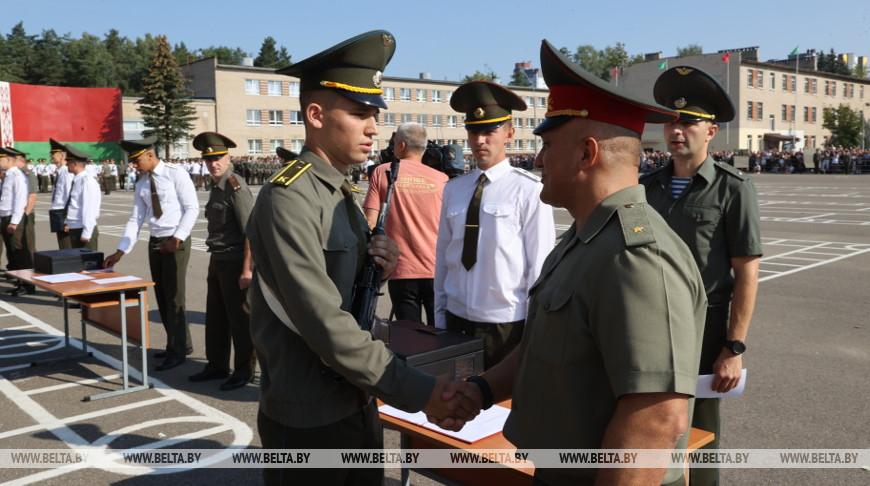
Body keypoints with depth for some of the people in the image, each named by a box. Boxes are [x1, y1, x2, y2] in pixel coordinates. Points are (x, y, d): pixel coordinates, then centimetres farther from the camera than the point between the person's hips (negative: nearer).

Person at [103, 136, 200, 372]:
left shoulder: (175, 175, -8)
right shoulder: (142, 185, 11)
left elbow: (192, 208, -12)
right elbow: (135, 220, 10)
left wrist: (177, 239, -18)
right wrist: (121, 251, 1)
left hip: (176, 242, -7)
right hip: (155, 243, 7)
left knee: (173, 296, -4)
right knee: (161, 297, 12)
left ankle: (177, 352, 7)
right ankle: (181, 344, 25)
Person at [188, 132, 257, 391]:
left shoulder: (236, 187, -15)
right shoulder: (216, 187, 12)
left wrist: (247, 269, -22)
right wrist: (214, 263, 18)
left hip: (235, 261, -9)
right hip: (217, 260, 9)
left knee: (239, 318, 1)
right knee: (215, 316, 16)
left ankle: (244, 370, 14)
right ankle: (217, 366, 30)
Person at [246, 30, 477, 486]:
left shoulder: (342, 192, 9)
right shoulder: (287, 197, -19)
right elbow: (324, 323, -25)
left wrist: (372, 266, -7)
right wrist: (415, 391, -25)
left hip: (358, 405, 8)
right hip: (309, 422, -8)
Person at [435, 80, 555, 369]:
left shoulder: (529, 190, -9)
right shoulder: (454, 189, 4)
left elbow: (540, 265, -8)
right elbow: (442, 256, 9)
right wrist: (440, 318, 10)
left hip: (507, 325, -4)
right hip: (456, 321, 4)